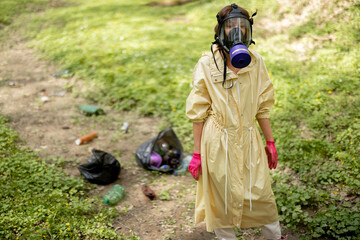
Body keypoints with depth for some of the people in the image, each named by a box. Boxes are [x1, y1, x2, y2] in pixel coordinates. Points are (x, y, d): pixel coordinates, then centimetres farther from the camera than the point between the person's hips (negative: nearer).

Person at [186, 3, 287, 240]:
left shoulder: (256, 62, -2)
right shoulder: (207, 65, -11)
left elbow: (262, 106, 8)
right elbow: (198, 113, -7)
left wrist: (270, 142, 11)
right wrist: (197, 153, -5)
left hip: (248, 140, 3)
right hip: (219, 143, -3)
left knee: (261, 194, 13)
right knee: (222, 197, 11)